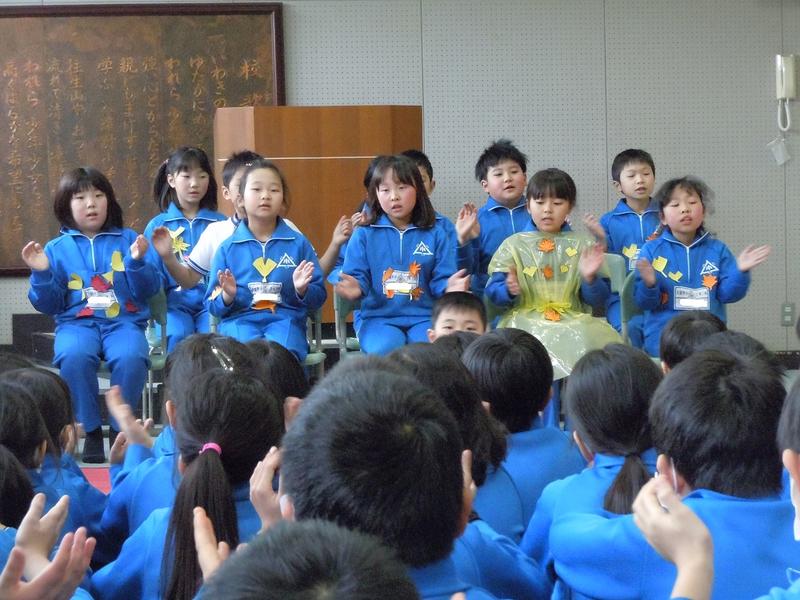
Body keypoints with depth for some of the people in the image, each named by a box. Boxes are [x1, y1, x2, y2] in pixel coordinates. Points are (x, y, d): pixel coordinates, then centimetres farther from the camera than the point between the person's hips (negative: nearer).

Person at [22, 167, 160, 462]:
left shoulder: (127, 239, 10)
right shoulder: (57, 248, 12)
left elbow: (147, 292, 5)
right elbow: (50, 305, 10)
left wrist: (137, 261, -13)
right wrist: (41, 274, -7)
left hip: (124, 320, 0)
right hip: (77, 322, 1)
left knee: (130, 357, -35)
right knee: (73, 356, -36)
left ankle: (120, 430, -12)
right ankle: (91, 431, -17)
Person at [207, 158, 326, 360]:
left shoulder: (298, 243, 11)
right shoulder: (228, 247, 11)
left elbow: (318, 297, 13)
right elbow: (214, 306, 12)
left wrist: (302, 290, -8)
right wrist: (228, 295, -9)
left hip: (285, 320, 0)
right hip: (239, 320, 0)